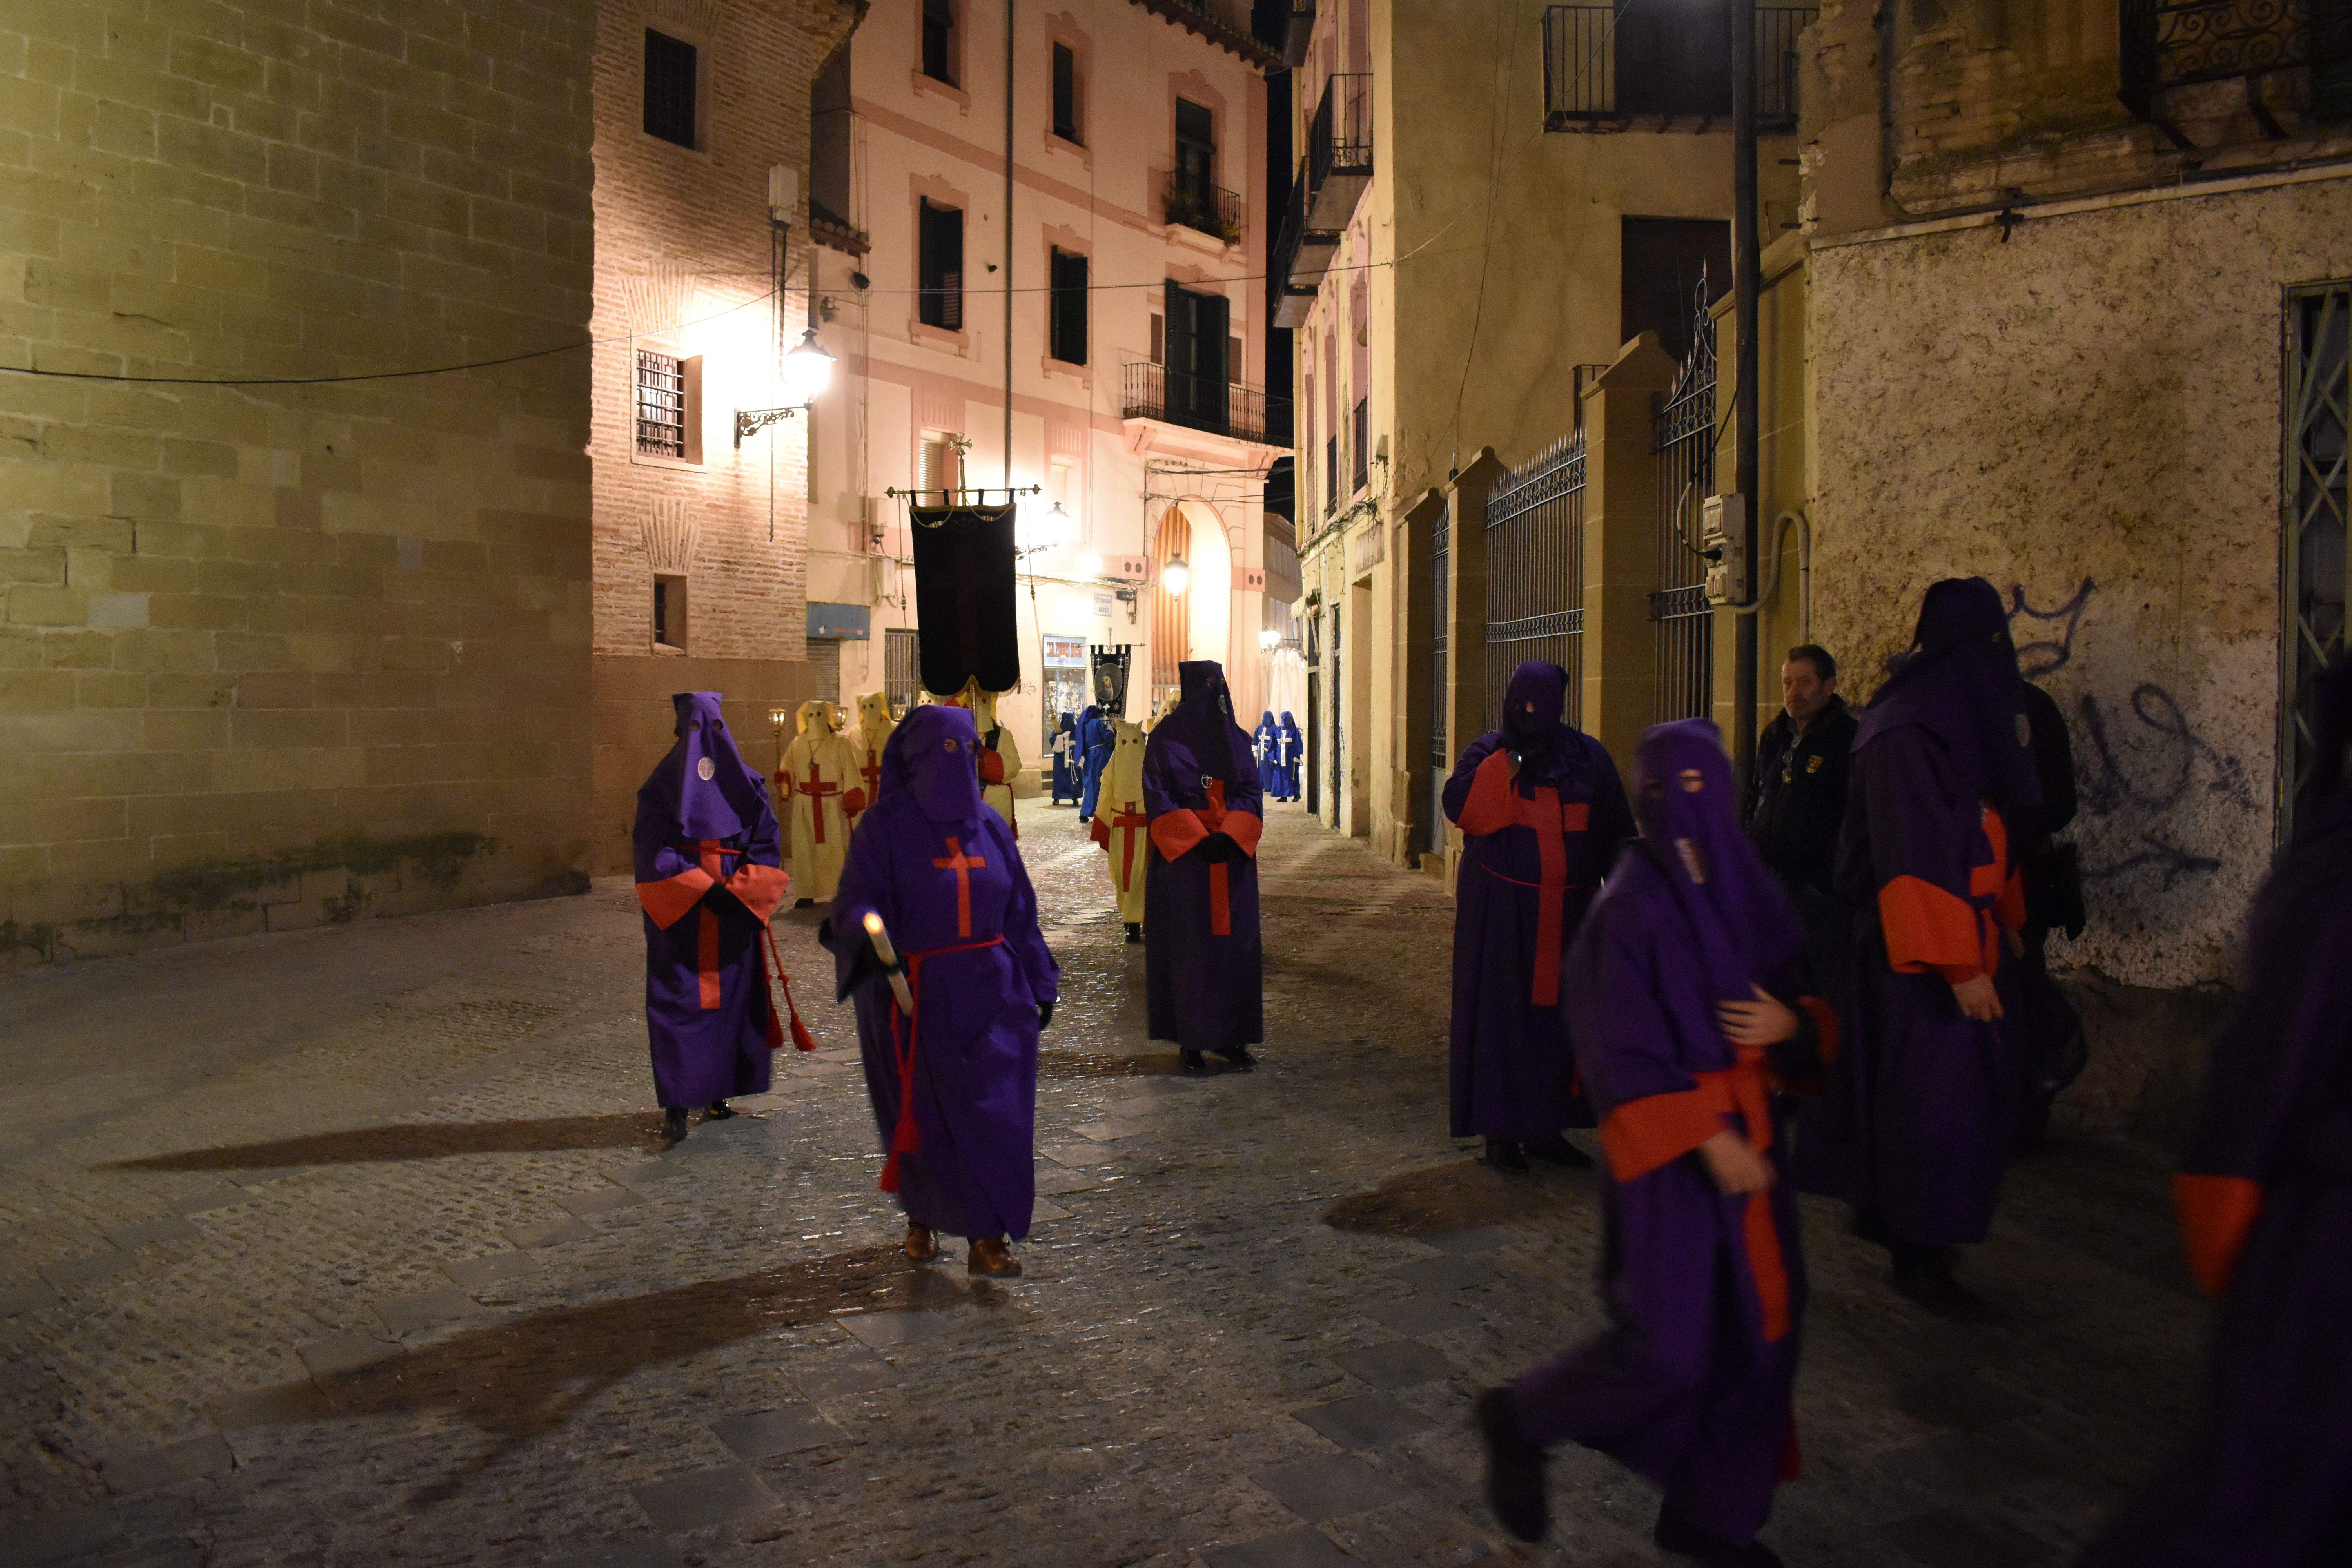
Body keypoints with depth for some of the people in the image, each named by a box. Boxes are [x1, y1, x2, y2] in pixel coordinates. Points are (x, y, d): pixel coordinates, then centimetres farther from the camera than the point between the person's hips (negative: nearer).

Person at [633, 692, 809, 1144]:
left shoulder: (745, 783, 7)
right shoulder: (664, 783, 1)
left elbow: (767, 846, 3)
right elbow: (652, 851, -6)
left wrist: (738, 891, -12)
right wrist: (704, 890, -15)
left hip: (736, 910, 3)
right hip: (678, 916, -3)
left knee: (733, 998, 5)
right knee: (680, 1001, -6)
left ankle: (717, 1093, 16)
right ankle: (677, 1103, -5)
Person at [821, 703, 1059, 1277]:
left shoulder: (987, 824, 7)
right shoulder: (886, 825, -6)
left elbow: (1019, 909, 11)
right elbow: (857, 898, -13)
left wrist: (1039, 983, 10)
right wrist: (867, 935, -35)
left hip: (990, 993, 3)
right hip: (918, 994, -3)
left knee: (995, 1111, 0)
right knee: (925, 1113, 9)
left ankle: (987, 1237, 8)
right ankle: (922, 1219, 32)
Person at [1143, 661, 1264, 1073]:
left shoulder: (1238, 740, 11)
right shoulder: (1165, 739, -1)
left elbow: (1250, 795, 5)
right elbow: (1158, 799, -6)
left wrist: (1227, 837, -12)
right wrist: (1198, 840, -16)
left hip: (1233, 858, 4)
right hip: (1182, 858, -4)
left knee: (1235, 943, 3)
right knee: (1189, 947, -2)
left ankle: (1231, 1036, 12)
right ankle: (1189, 1041, 5)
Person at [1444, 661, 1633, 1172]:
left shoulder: (1587, 757, 8)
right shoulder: (1488, 753, 0)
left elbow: (1616, 832, 12)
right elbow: (1461, 807, -19)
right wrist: (1515, 759, -22)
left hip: (1569, 911, 3)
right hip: (1501, 913, -3)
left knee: (1562, 1014, 7)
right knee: (1501, 1016, -1)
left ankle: (1545, 1126, 18)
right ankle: (1499, 1130, 8)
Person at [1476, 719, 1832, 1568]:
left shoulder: (1746, 893, 4)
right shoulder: (1633, 905, -15)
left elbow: (1806, 1004, 12)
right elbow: (1624, 1049, -18)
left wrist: (1789, 1023, -11)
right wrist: (1707, 1138, -21)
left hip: (1742, 1130, 7)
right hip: (1667, 1142, -7)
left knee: (1756, 1325, 11)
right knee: (1667, 1345, -3)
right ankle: (1520, 1419, 22)